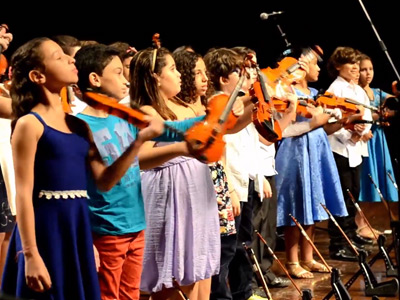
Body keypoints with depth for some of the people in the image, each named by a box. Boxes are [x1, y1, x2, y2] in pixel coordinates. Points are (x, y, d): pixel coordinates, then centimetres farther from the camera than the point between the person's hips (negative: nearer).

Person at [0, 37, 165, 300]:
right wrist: (30, 255, -17)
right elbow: (24, 193, -12)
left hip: (78, 230, 7)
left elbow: (104, 181, 7)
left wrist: (139, 140, -2)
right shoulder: (30, 124, -8)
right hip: (45, 230, -7)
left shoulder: (79, 126, 12)